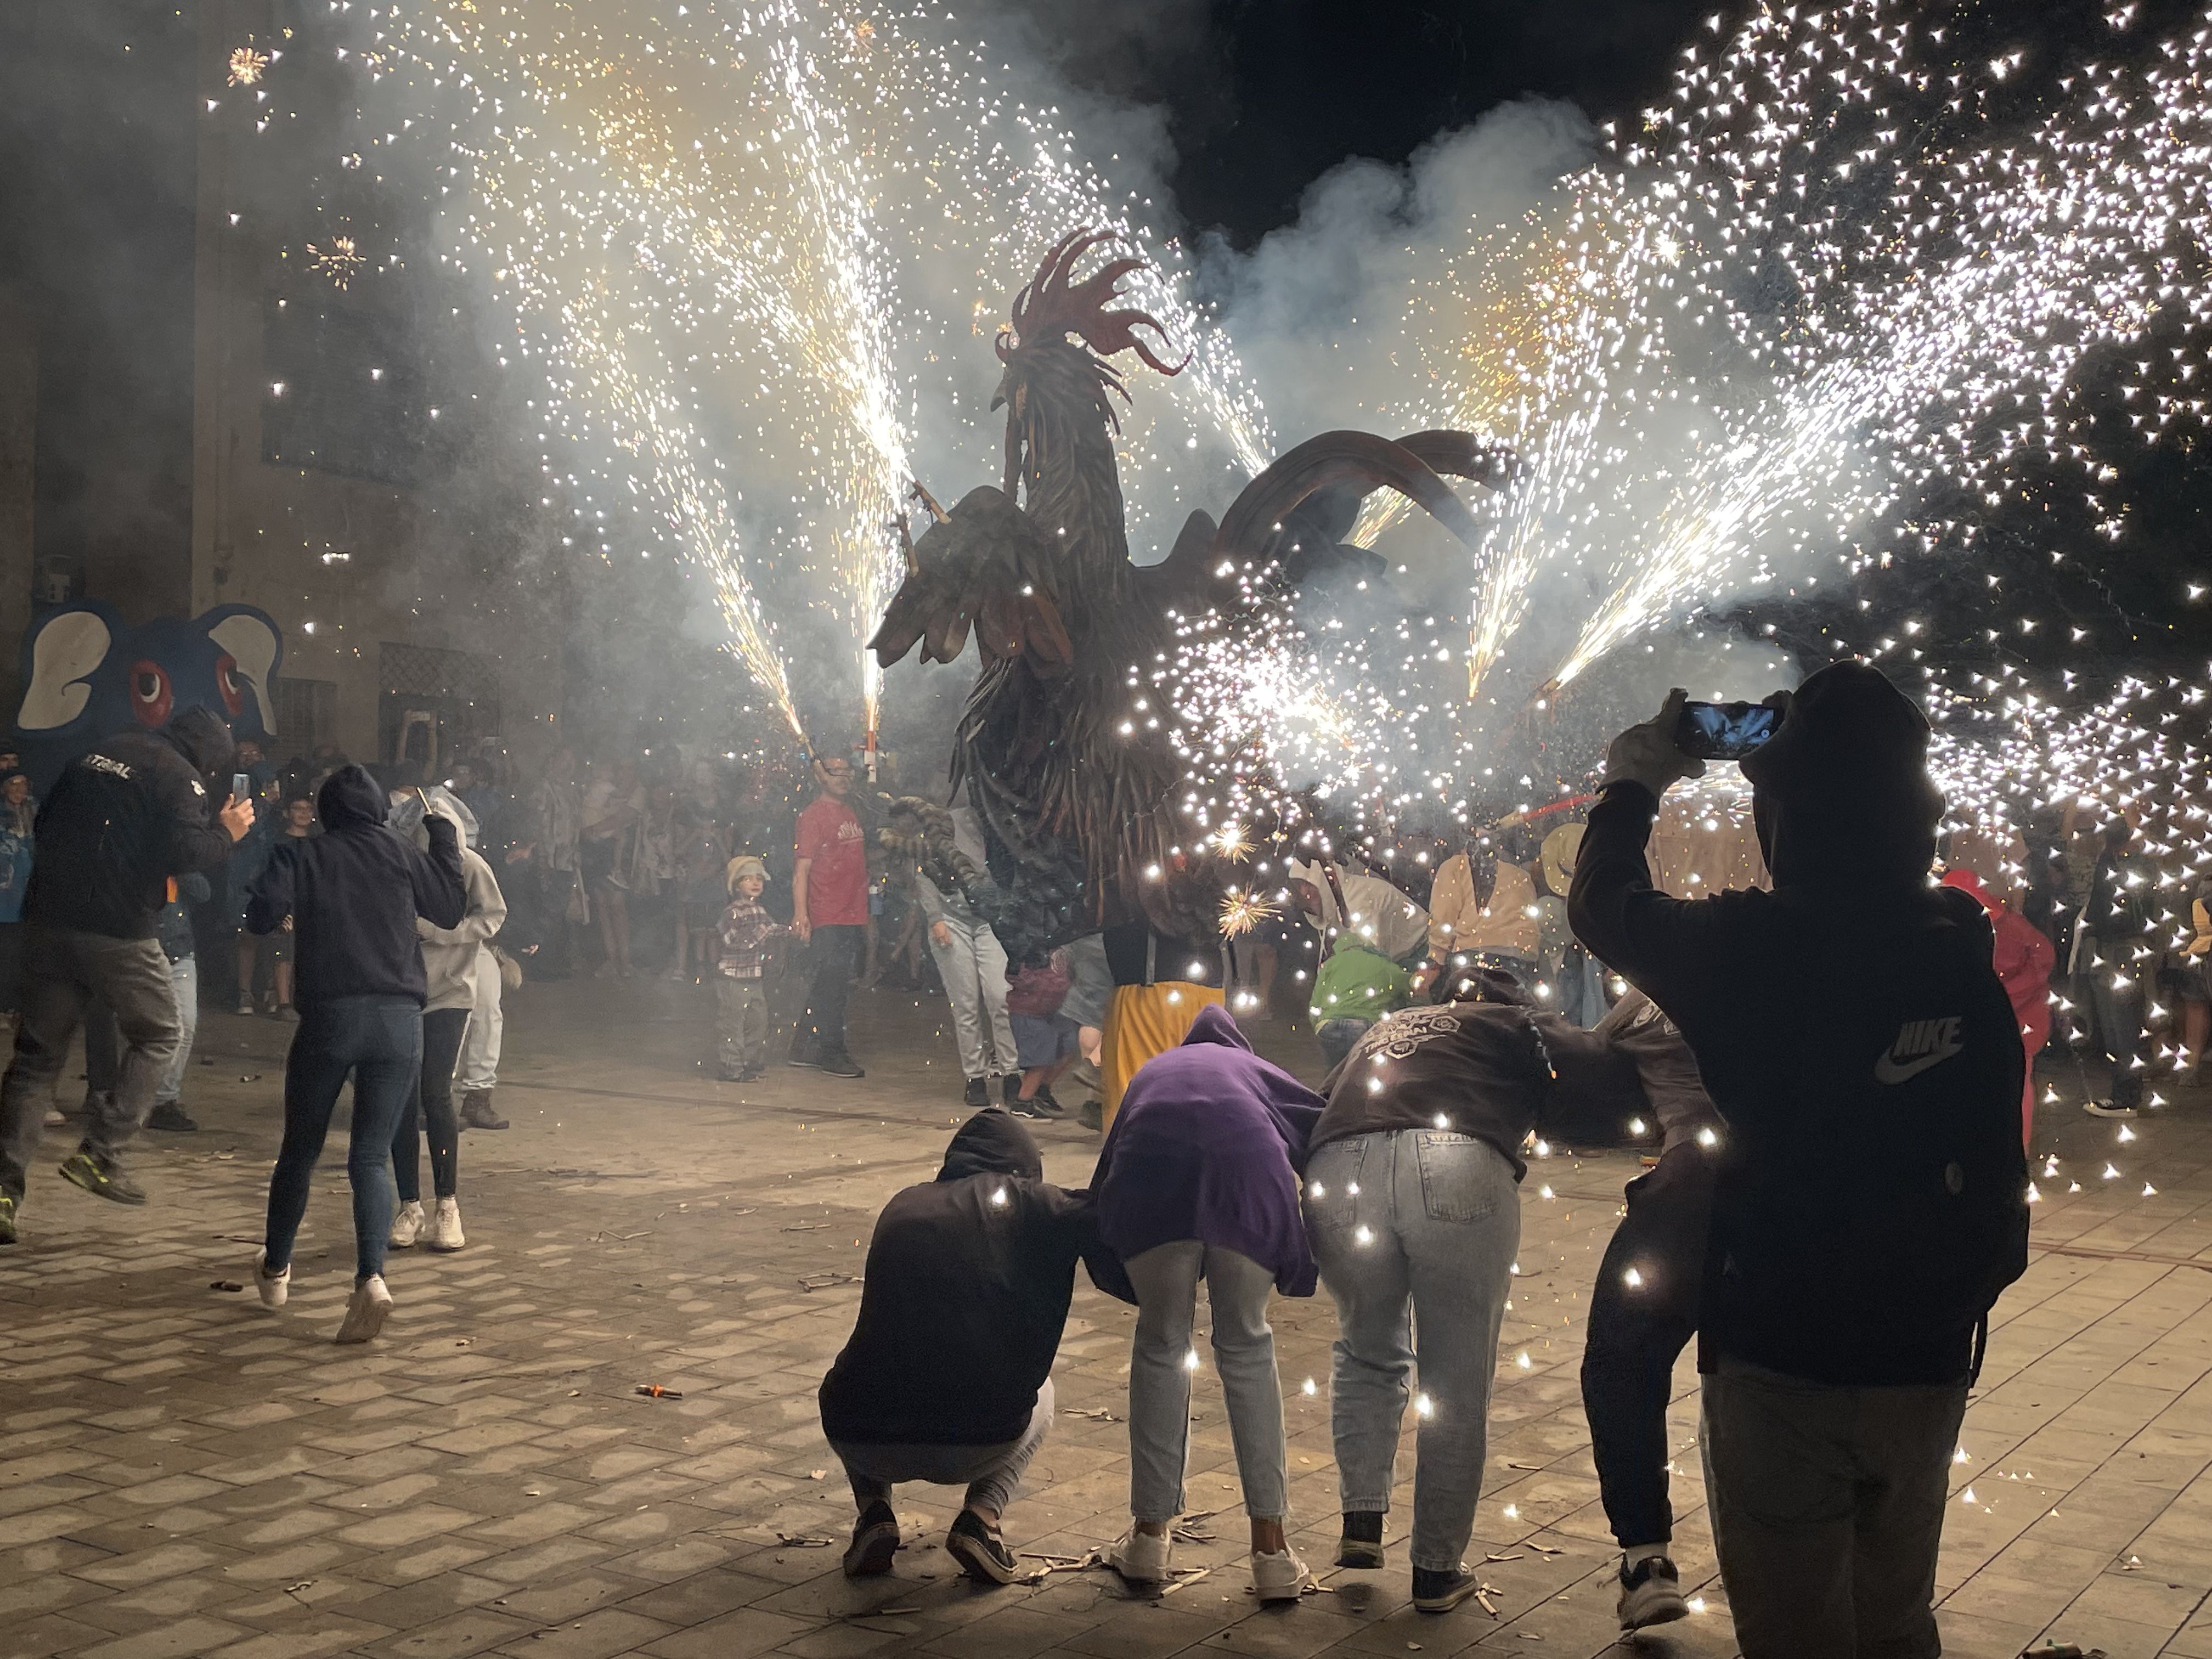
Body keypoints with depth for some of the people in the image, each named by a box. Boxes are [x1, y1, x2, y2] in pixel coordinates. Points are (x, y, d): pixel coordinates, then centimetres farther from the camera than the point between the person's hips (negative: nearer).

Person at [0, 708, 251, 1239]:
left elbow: (45, 830, 21)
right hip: (118, 930, -6)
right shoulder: (179, 777, -5)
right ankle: (99, 1154, 2)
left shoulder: (98, 755, 18)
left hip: (49, 918, 6)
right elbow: (185, 854, -17)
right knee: (159, 1035, 13)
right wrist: (226, 833, 0)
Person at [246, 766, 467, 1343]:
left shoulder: (300, 856, 6)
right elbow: (451, 910, 16)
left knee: (300, 1151, 17)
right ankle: (371, 1277, -18)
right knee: (371, 1156, 3)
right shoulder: (400, 851, 9)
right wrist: (444, 837, 23)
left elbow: (262, 916, -6)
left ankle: (275, 1271, 33)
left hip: (329, 1016, -1)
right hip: (400, 1020, 1)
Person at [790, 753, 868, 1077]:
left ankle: (806, 1050, 18)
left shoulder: (851, 813, 18)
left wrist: (865, 916, 21)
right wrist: (801, 914, -21)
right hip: (826, 920, -8)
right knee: (828, 987, -5)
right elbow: (801, 870, -12)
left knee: (836, 988, 10)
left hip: (853, 917, 8)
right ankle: (831, 1053, 2)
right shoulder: (813, 815, -7)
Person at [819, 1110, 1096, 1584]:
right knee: (1040, 1395, 31)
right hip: (980, 1441, -3)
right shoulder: (1025, 1202, 5)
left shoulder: (902, 1207, 17)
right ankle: (982, 1517, 7)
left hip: (863, 1441, 3)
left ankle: (874, 1512, 15)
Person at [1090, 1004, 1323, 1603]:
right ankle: (1270, 1548, 14)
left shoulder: (1152, 1071, 41)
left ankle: (1149, 1536, 22)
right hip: (1246, 1169, 0)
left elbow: (1105, 1175, 34)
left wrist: (1116, 1261, 41)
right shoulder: (1255, 1069, 38)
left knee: (1161, 1343, 21)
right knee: (1247, 1346, 18)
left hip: (1152, 1175, 0)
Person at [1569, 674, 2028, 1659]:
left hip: (1781, 1361, -4)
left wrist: (1634, 783, 14)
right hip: (1926, 1363, 5)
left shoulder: (1754, 948, -18)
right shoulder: (1966, 950, -5)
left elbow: (1603, 906, -1)